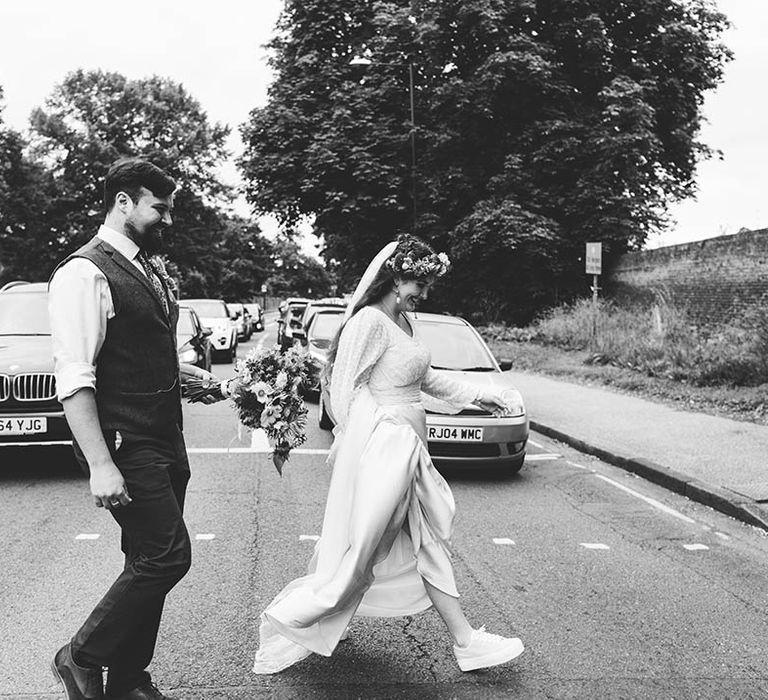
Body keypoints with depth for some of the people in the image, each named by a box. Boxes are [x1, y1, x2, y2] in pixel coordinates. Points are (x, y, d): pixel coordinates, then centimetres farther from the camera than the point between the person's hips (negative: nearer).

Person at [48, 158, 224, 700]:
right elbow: (74, 379, -19)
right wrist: (100, 464, -23)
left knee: (150, 562, 13)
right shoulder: (85, 274, -13)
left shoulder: (151, 272, 15)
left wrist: (186, 373, 12)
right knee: (168, 556, -10)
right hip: (127, 446, -9)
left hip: (166, 442, 9)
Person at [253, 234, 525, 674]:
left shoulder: (402, 322, 12)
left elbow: (423, 379, 24)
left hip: (408, 452, 10)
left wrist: (474, 395, 27)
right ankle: (287, 622, 14)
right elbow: (346, 387, -17)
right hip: (381, 450, -10)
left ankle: (465, 640, 21)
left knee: (429, 543, 13)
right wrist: (357, 445, -15)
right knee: (358, 548, -1)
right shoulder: (370, 321, -17)